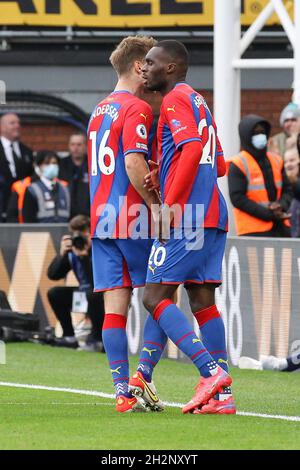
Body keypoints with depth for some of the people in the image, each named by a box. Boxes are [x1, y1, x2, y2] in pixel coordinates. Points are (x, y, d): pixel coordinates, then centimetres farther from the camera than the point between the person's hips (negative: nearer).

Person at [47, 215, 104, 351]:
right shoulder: (72, 251, -5)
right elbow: (52, 275, -6)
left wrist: (85, 256, -38)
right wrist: (62, 254, -21)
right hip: (86, 292, 7)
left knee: (93, 294, -38)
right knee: (54, 294, -6)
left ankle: (96, 340, -20)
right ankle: (70, 337, 2)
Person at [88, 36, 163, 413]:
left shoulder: (99, 111, 18)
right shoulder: (137, 109, -9)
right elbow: (134, 163, -20)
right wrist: (155, 203, -15)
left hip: (101, 219, 7)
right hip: (133, 219, -7)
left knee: (114, 306, 2)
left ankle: (122, 390, -2)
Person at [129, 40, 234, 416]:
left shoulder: (175, 99, -6)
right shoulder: (197, 102, 23)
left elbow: (193, 148, -21)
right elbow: (217, 165, 25)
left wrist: (171, 204, -23)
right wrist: (163, 176, 21)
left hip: (185, 215, -9)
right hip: (213, 215, 9)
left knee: (155, 298, -9)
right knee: (202, 302, 7)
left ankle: (212, 371, -19)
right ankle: (222, 395, 2)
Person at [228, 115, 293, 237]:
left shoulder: (276, 161, 14)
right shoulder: (238, 165, -6)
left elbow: (287, 190, 17)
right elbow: (237, 198, -12)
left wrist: (281, 205, -8)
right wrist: (268, 213, -16)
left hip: (280, 227, 7)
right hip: (253, 231, -7)